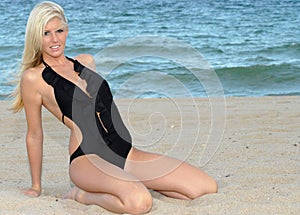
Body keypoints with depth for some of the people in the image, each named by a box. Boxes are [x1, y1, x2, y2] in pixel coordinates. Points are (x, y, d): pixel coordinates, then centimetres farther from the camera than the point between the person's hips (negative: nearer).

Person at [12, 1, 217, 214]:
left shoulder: (86, 61, 16)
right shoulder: (34, 78, -1)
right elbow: (34, 135, 5)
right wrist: (36, 187, 11)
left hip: (126, 153, 6)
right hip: (87, 158, -6)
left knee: (208, 187, -7)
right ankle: (82, 195, -9)